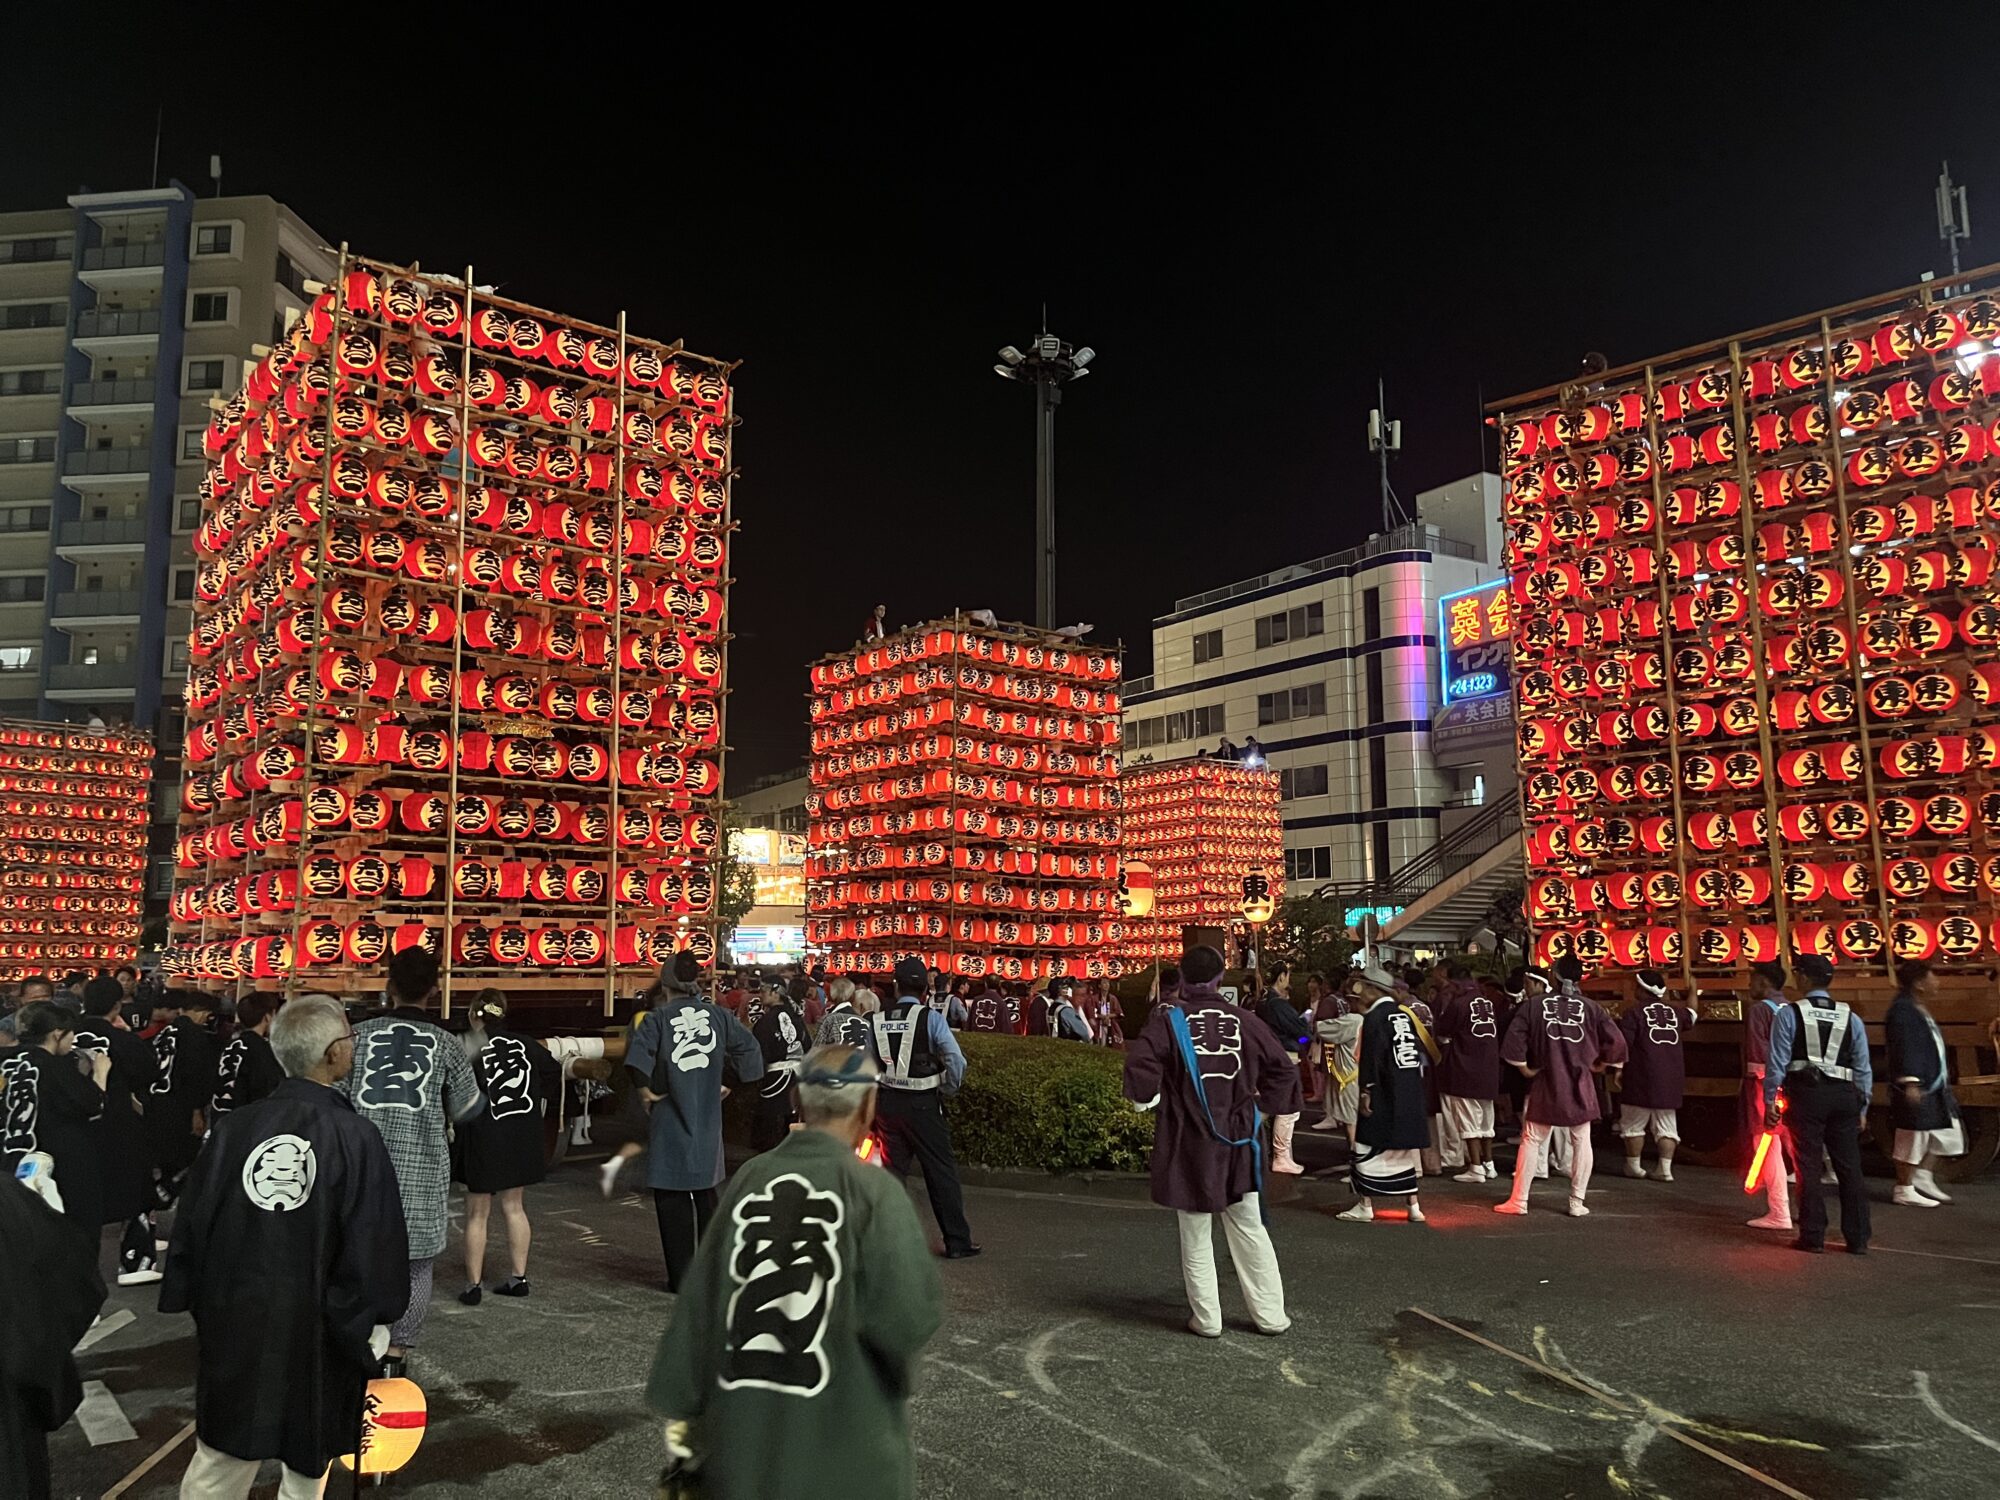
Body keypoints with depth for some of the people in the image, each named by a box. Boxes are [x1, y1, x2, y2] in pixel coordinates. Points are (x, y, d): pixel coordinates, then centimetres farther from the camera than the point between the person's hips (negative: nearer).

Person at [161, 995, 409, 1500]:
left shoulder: (234, 1127, -8)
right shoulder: (356, 1136, -16)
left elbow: (192, 1223, 1)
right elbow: (377, 1245, -13)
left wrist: (189, 1298, 15)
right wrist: (371, 1321, 1)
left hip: (234, 1324, 3)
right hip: (318, 1331, -3)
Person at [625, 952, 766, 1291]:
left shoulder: (658, 1018, -7)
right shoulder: (717, 1015, 2)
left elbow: (638, 1055, -24)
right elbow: (749, 1047, 2)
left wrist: (645, 1089, -10)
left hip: (671, 1123, -4)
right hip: (709, 1122, 4)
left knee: (672, 1199, 5)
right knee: (706, 1195, 18)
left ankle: (682, 1277, 6)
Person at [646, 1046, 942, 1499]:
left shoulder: (746, 1180, -3)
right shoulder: (874, 1189, -16)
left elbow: (697, 1307, 3)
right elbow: (911, 1316, -20)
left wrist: (680, 1409, 12)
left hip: (743, 1442, 4)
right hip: (846, 1454, -4)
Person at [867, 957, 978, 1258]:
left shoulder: (877, 1019, 0)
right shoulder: (930, 1018, -12)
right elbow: (956, 1061, -19)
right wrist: (948, 1091, -2)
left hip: (887, 1102, 4)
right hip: (922, 1104, -4)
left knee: (892, 1169, 16)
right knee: (941, 1171, 5)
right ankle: (957, 1242, 9)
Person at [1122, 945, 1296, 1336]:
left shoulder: (1169, 1018, -8)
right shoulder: (1241, 1019, 1)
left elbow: (1140, 1062, -22)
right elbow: (1283, 1068, 5)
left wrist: (1148, 1099, -3)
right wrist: (1263, 1108, 15)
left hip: (1189, 1143, -3)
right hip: (1238, 1142, 3)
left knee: (1196, 1235, 9)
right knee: (1250, 1230, 14)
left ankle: (1206, 1319, 14)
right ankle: (1270, 1315, 18)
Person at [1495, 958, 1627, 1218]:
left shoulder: (1534, 1004, -3)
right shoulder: (1590, 1007, -3)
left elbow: (1513, 1039, -9)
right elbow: (1616, 1041, -5)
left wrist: (1524, 1067, 3)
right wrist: (1598, 1065, 10)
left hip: (1545, 1085, 0)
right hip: (1580, 1086, 0)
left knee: (1531, 1141, 7)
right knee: (1581, 1143, 11)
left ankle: (1518, 1201, 8)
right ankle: (1577, 1203, 12)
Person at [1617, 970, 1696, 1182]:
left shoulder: (1634, 1014, -8)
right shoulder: (1674, 1011, 7)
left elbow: (1623, 1046, -12)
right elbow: (1691, 1016, 31)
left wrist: (1619, 1070, -3)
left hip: (1641, 1079, -4)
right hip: (1670, 1079, 4)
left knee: (1633, 1125, 8)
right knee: (1666, 1125, 8)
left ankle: (1634, 1165, 13)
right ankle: (1665, 1168, 1)